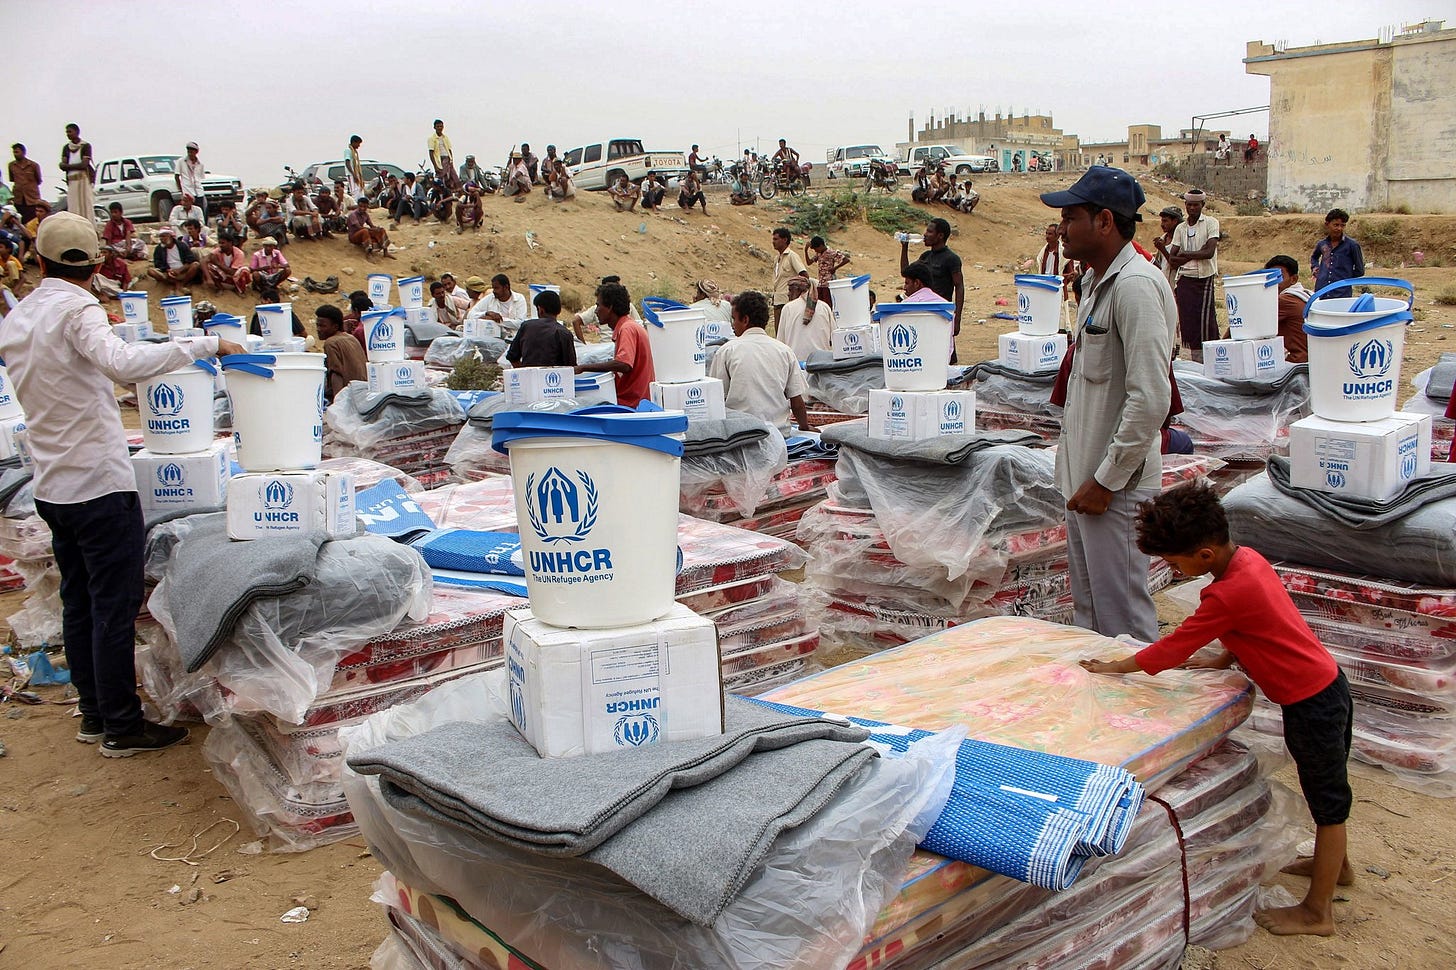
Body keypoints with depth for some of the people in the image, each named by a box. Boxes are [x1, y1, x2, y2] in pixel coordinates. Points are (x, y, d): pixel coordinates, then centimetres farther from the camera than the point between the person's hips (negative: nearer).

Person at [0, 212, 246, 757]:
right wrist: (205, 345, -33)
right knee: (115, 607, -1)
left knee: (79, 603, 15)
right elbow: (122, 364, -34)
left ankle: (94, 713, 24)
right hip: (100, 484, -8)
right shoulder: (77, 310, -14)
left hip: (50, 485, 8)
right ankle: (122, 726, 6)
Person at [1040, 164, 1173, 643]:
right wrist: (1078, 474, 18)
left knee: (1123, 617, -1)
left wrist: (1105, 480, -19)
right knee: (1087, 610, 19)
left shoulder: (1136, 285, -18)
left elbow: (1150, 399, -24)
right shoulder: (1097, 281, 13)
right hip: (1083, 477, 10)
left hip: (1116, 484, -10)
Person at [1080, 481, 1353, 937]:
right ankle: (1335, 863, 48)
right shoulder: (1248, 558, -1)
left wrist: (1115, 668, -9)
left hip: (1312, 702, -9)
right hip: (1328, 682, 9)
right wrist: (1222, 659, 8)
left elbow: (1172, 648, -19)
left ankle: (1317, 911, 19)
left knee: (1328, 801, 5)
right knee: (1328, 789, 27)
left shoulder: (1229, 593, -28)